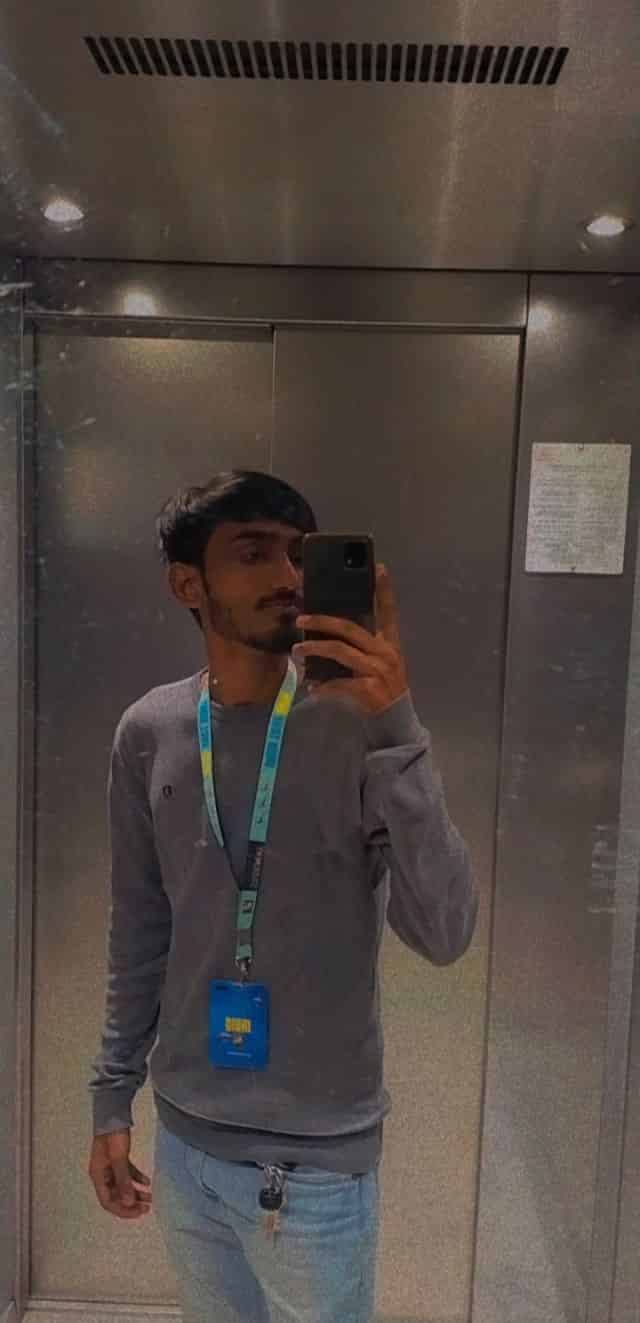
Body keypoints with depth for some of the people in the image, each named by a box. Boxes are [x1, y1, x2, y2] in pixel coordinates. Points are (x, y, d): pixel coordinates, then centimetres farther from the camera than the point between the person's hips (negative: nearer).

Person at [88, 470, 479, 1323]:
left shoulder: (358, 721, -16)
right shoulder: (148, 733, -5)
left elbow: (445, 935, -23)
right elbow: (139, 932, 4)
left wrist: (395, 729, -34)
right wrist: (114, 1096, 8)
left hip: (316, 1158, -3)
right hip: (183, 1139, 3)